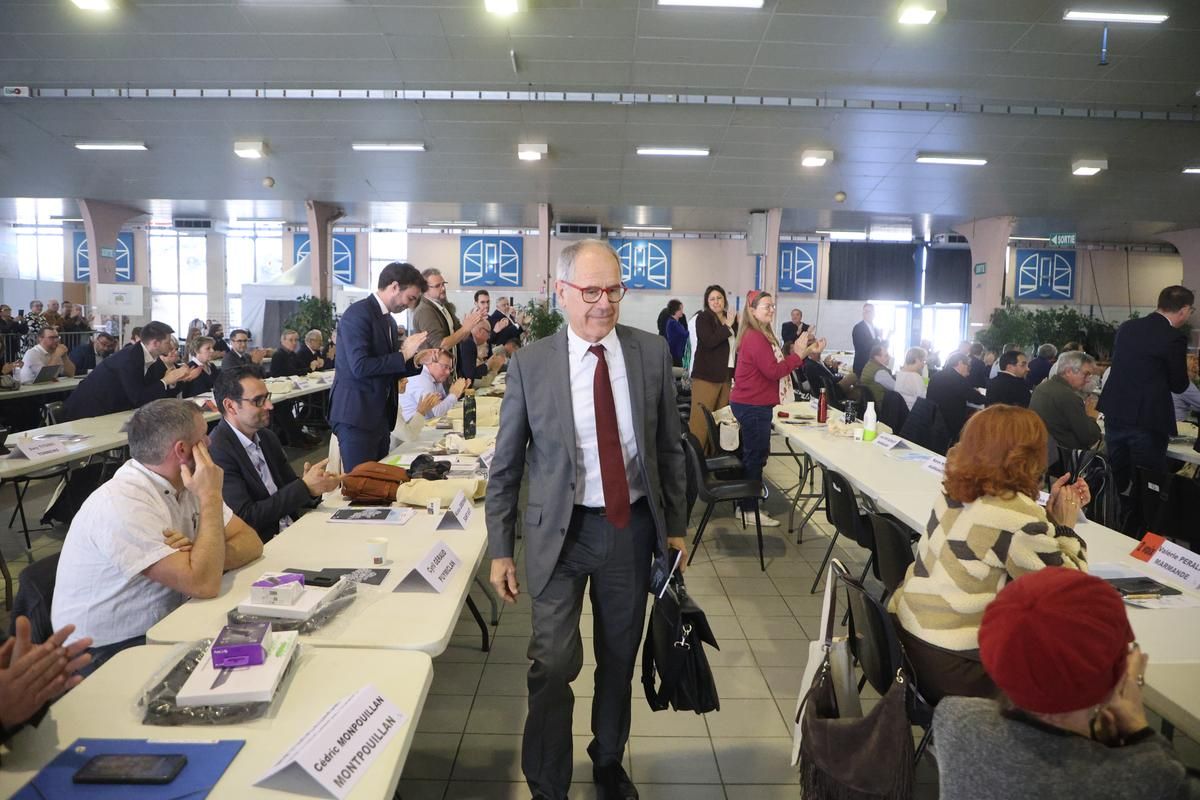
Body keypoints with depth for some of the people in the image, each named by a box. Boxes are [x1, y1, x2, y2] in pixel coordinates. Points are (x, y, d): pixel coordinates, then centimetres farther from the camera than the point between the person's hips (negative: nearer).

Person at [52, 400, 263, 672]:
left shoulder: (181, 483, 1)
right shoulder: (123, 505, -25)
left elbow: (251, 542, -3)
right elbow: (204, 585, -30)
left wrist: (205, 558, -23)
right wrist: (211, 497, -24)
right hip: (111, 652, -7)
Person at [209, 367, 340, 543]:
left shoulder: (267, 437, 11)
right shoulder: (216, 451, -13)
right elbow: (245, 518, -17)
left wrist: (313, 485, -9)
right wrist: (305, 487, -17)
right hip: (261, 547, -7)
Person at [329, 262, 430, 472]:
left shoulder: (388, 320, 14)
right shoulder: (358, 314, -13)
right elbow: (360, 367, -23)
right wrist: (404, 354, -16)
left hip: (380, 416, 9)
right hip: (356, 416, -9)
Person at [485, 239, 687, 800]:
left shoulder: (652, 352, -3)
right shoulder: (530, 364, -8)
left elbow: (668, 448, 6)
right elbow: (505, 465, -2)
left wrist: (675, 524, 8)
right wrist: (500, 549, -2)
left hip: (632, 526, 2)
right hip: (561, 529, -2)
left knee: (620, 660, 17)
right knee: (553, 665, -5)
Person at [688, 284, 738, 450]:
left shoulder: (731, 320, 15)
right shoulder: (703, 318, -3)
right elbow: (709, 342, -19)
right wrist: (727, 327, -13)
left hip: (726, 376, 6)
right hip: (706, 375, -6)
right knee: (701, 420, -6)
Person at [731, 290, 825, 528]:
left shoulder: (762, 335, 15)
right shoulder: (754, 338, -19)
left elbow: (778, 364, 14)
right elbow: (773, 371, -23)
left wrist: (805, 352, 6)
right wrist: (798, 354, -16)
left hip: (755, 405, 11)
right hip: (753, 406, -11)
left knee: (755, 454, 16)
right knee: (755, 455, -3)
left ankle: (749, 503, 25)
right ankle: (749, 508, 6)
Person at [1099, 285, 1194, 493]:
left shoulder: (1126, 327, 5)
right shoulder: (1174, 338, -13)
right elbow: (1178, 386, -6)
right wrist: (1184, 369, 15)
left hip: (1115, 414, 6)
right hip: (1147, 421, -6)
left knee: (1115, 479, 17)